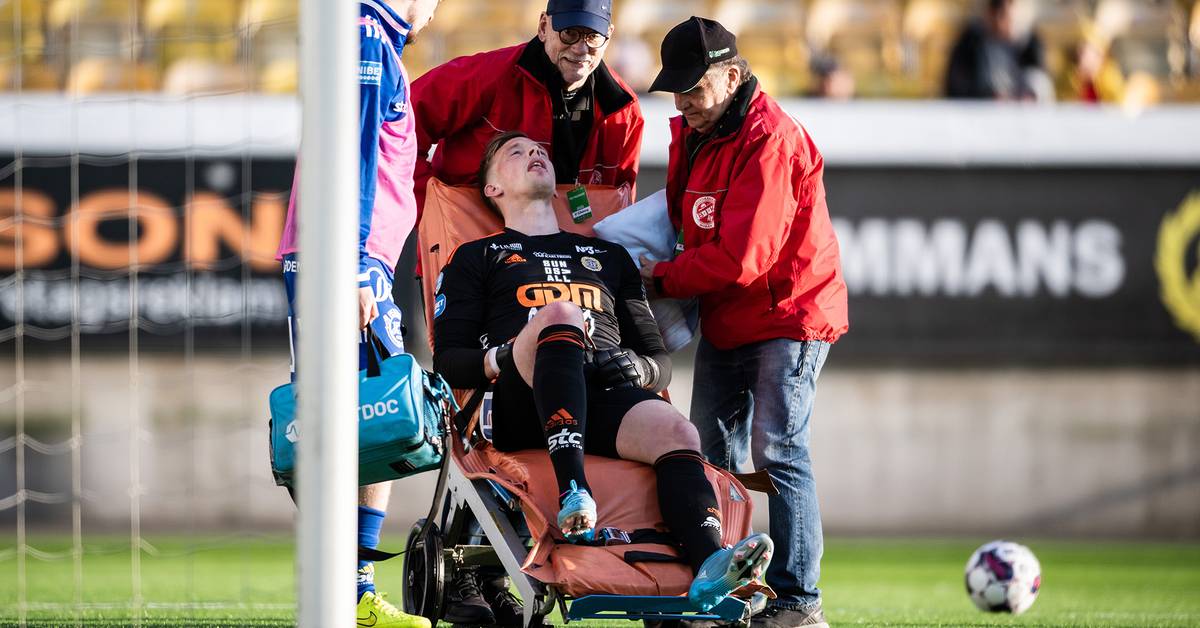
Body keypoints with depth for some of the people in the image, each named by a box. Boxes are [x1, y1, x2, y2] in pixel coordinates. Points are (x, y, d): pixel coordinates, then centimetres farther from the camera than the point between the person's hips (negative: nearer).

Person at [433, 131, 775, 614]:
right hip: (522, 406, -3)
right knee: (560, 313, -36)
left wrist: (638, 368, 3)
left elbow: (660, 360, 29)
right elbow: (448, 362, 14)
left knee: (677, 432, -32)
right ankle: (572, 493, -52)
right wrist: (499, 359, -9)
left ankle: (708, 566, -58)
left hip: (607, 393, 3)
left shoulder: (608, 258, 36)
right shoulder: (478, 257, 27)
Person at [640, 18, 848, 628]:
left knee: (776, 449, -14)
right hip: (723, 321, 9)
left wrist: (661, 278, -13)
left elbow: (741, 258, -25)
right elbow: (684, 218, 23)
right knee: (712, 454, 7)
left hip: (788, 314, -9)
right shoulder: (694, 133, 9)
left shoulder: (769, 141, -21)